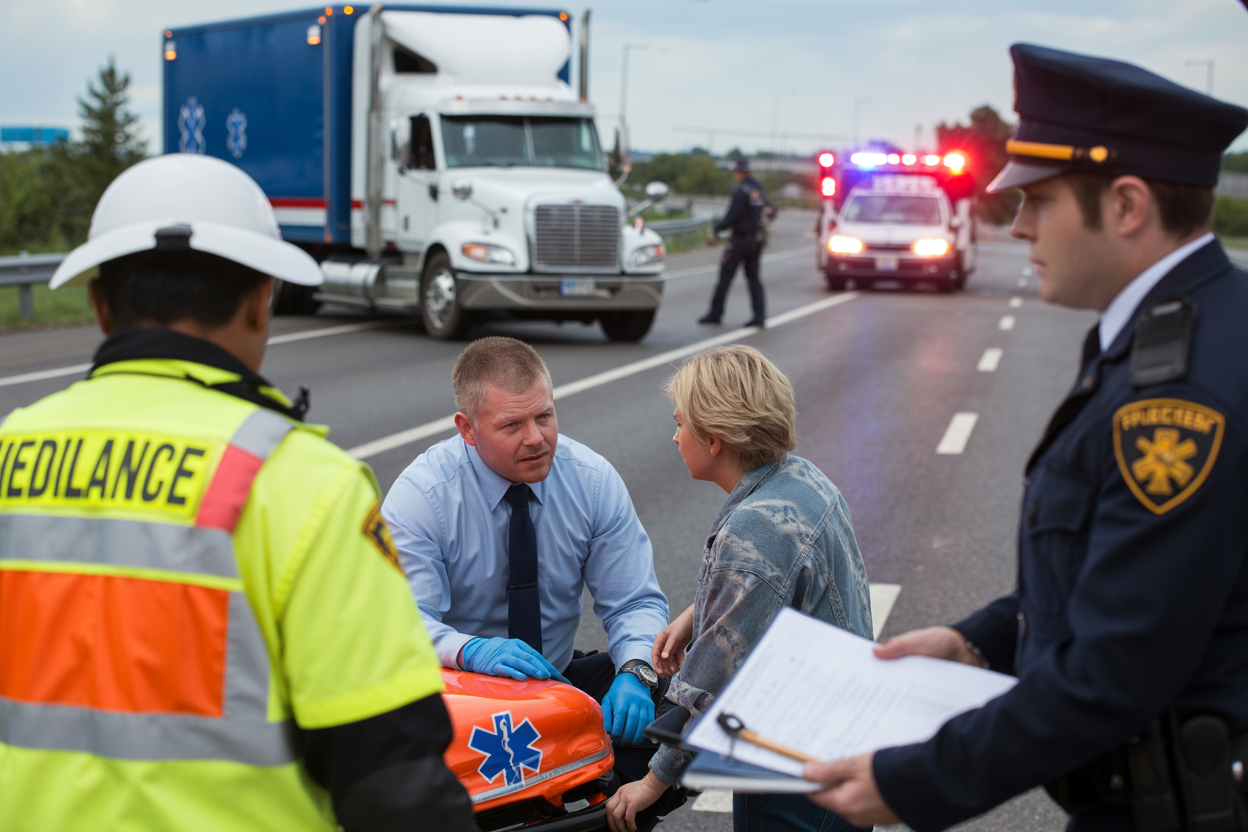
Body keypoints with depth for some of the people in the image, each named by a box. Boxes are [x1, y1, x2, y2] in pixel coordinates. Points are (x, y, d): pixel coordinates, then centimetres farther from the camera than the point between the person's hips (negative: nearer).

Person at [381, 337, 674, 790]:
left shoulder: (594, 480, -5)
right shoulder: (420, 494, -13)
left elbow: (636, 603, -3)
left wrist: (636, 672, -26)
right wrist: (470, 650, -44)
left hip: (561, 677, 3)